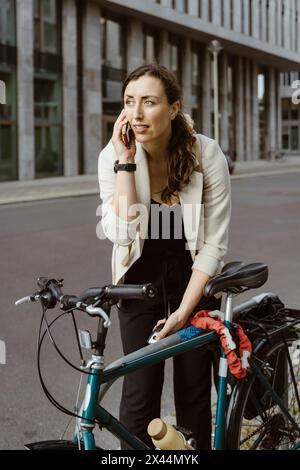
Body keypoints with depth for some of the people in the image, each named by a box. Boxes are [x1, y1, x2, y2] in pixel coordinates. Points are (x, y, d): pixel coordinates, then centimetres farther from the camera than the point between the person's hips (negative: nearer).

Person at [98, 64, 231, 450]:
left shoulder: (207, 154, -17)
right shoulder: (112, 156, -14)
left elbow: (214, 244, -14)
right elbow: (122, 232, -26)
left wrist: (183, 310, -16)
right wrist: (125, 161, -28)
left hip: (194, 278, 0)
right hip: (141, 280, 0)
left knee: (194, 390, 4)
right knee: (140, 391, -5)